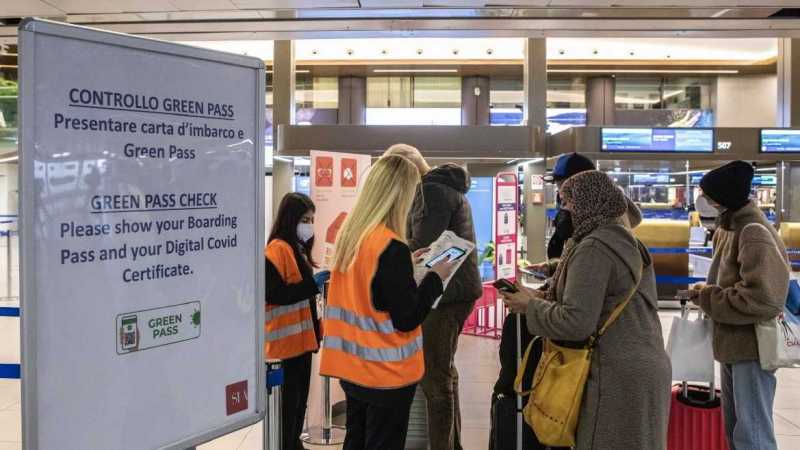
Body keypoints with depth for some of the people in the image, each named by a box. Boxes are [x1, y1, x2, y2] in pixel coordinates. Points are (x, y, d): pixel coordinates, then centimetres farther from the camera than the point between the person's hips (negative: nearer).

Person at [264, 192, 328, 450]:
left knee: (300, 397, 16)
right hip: (286, 339, -9)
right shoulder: (277, 249, -14)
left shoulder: (298, 249, 16)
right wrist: (312, 284, -23)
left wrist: (317, 283, 11)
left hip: (302, 336, 9)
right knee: (288, 399, -3)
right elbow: (273, 294, -23)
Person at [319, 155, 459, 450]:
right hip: (386, 373, -7)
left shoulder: (349, 235, 2)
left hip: (351, 365, 7)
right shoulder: (391, 247, -23)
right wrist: (435, 277, -8)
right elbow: (407, 319, -19)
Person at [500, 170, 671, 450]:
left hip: (619, 378, -10)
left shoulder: (594, 247, -17)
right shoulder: (627, 241, 14)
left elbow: (577, 323, -23)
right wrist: (543, 298, 10)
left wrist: (530, 306, -9)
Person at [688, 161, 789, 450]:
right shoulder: (731, 228, 10)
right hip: (734, 344, 10)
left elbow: (761, 299, -26)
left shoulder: (754, 233, -18)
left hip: (752, 347, -10)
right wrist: (707, 292, 1)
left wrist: (706, 297, -17)